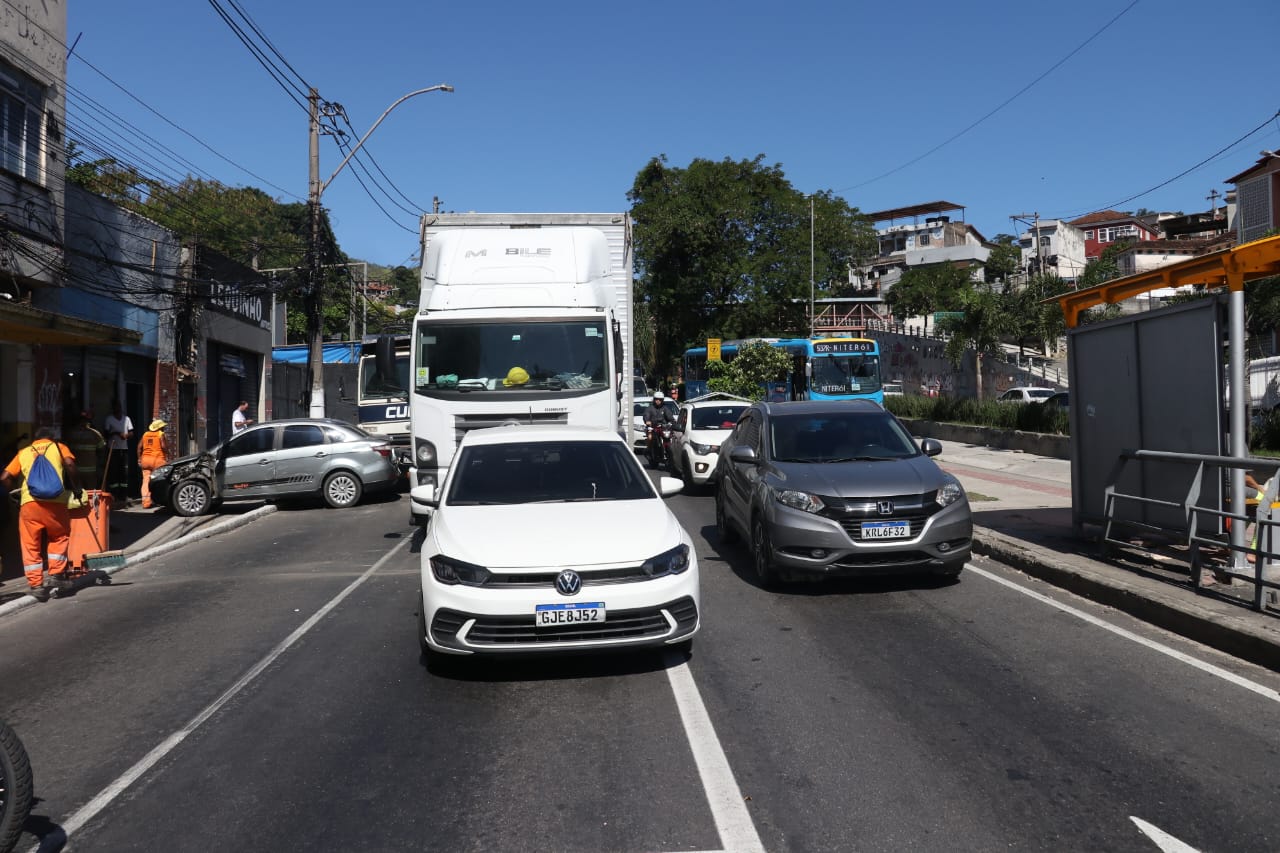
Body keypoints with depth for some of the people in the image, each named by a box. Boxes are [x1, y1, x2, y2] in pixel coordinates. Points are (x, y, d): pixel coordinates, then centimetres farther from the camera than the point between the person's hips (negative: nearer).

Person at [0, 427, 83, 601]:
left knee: (31, 546, 11)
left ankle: (35, 584, 9)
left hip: (29, 503, 1)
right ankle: (55, 575, 12)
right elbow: (70, 464, -4)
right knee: (60, 537, 20)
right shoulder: (59, 447, 17)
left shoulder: (24, 452, 23)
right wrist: (77, 488, 4)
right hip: (55, 501, -1)